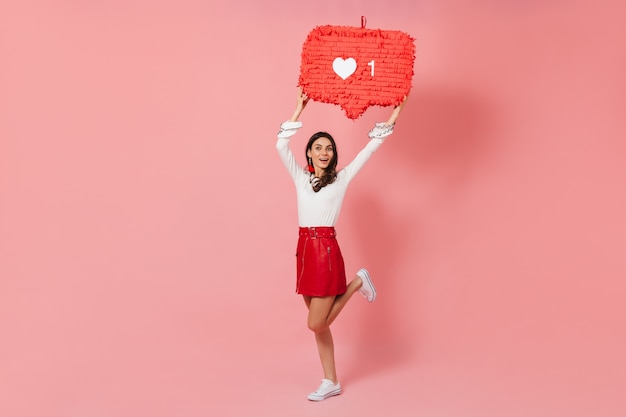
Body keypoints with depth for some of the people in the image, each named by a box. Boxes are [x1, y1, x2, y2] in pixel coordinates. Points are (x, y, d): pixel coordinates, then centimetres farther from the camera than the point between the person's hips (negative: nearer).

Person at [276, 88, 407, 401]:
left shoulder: (341, 178, 3)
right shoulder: (300, 178, 12)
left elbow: (371, 147, 4)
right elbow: (281, 146, 3)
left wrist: (394, 115, 3)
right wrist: (299, 109, 5)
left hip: (327, 250, -4)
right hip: (304, 249, 4)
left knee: (316, 324, -7)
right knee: (319, 324, 9)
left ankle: (357, 282, 16)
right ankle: (331, 383, 21)